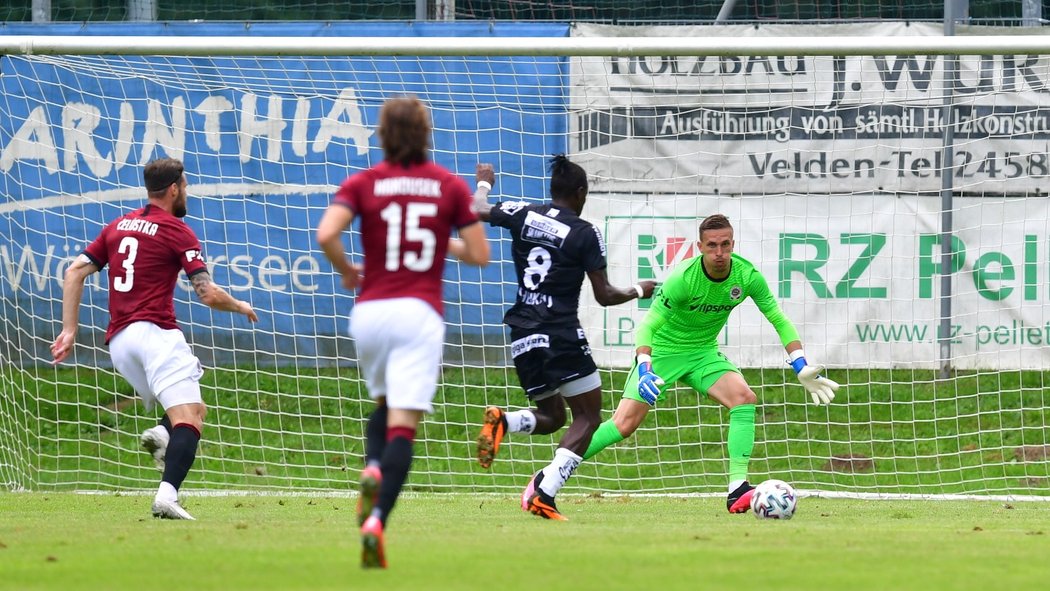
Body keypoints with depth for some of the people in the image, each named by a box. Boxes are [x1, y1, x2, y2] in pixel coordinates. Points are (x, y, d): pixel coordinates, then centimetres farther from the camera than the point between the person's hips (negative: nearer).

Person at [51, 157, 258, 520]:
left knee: (193, 409, 17)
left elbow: (74, 273, 14)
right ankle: (167, 495, -37)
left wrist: (70, 329, 12)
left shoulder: (118, 226, 19)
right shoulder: (177, 231, 0)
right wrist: (241, 307, 15)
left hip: (118, 342, 7)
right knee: (188, 420, -15)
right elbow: (210, 296, -5)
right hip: (154, 332, -7)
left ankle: (159, 436, -16)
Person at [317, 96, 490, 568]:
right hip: (420, 313, -2)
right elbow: (479, 254, 4)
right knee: (403, 425, -7)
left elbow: (326, 234, -13)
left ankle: (371, 470, -4)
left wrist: (347, 272, 5)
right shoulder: (450, 186, 4)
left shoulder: (362, 183, 2)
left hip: (369, 311, 2)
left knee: (384, 404, 26)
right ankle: (376, 520, -26)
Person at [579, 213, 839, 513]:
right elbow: (648, 325, -27)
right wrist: (644, 370, -44)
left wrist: (802, 370, -9)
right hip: (662, 350, -4)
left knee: (744, 397, -22)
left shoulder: (748, 277, -14)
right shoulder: (683, 278, -27)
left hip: (704, 353, 4)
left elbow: (779, 321, -2)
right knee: (625, 424, -14)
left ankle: (737, 490, -21)